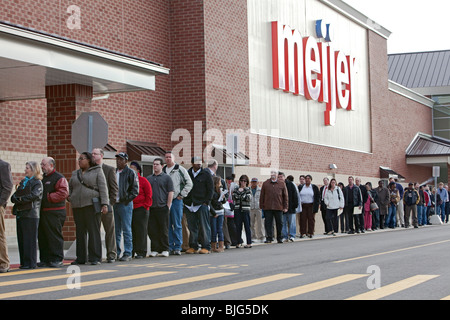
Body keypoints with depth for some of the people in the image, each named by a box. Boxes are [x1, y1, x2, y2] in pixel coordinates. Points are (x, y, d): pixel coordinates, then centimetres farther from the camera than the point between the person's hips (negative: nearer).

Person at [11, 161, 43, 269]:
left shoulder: (37, 183, 0)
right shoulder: (23, 182, 21)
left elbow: (34, 196, -15)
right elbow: (13, 197, 15)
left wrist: (21, 199, -9)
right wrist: (16, 198, -6)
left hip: (31, 214, -7)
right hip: (20, 214, 7)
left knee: (30, 239, -6)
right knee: (21, 239, 6)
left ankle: (31, 262, -4)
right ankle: (24, 262, 12)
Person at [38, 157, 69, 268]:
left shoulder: (59, 178, -6)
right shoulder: (42, 178, 19)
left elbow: (63, 193, -17)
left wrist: (48, 197, -16)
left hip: (55, 213, -8)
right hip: (42, 212, 8)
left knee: (55, 236, -5)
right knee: (42, 237, 8)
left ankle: (57, 259, 0)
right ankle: (45, 259, 15)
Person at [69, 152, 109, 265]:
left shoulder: (97, 171, 3)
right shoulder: (75, 174, 18)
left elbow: (103, 188, -4)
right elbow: (69, 187, 31)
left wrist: (104, 204, -12)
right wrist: (69, 196, 11)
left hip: (92, 205, -5)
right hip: (77, 206, 5)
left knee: (94, 231, -6)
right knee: (80, 232, 6)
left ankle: (95, 258, -4)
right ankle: (81, 258, 11)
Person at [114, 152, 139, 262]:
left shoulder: (131, 173, -3)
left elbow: (135, 190, -6)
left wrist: (127, 199, -11)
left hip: (125, 204, -6)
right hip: (114, 204, 6)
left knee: (126, 230, -3)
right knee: (116, 231, 10)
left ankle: (127, 253, 0)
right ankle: (116, 253, 17)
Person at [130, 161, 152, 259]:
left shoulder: (143, 181, -1)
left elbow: (149, 195, 0)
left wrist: (146, 206, -6)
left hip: (140, 209, -5)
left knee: (140, 231, -2)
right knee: (130, 231, 5)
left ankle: (141, 252, 3)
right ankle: (131, 252, 11)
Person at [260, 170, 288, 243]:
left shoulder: (282, 184, 6)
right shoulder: (265, 184, 7)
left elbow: (285, 196, 8)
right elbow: (262, 196, 8)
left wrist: (286, 207, 3)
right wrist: (261, 206, 3)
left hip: (278, 207, 0)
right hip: (268, 207, 0)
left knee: (279, 223, 6)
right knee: (268, 223, 0)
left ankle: (279, 238, 18)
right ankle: (269, 238, 7)